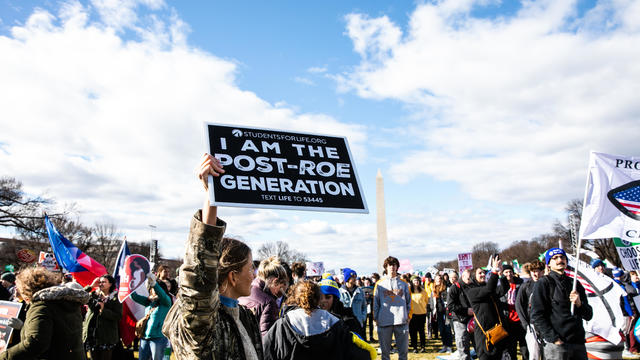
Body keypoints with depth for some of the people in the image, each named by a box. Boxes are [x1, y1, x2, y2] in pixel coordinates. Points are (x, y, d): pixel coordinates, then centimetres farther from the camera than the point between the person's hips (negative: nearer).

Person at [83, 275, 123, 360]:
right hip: (92, 334, 4)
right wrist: (91, 286, -4)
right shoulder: (93, 295, 11)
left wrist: (103, 310, -17)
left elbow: (118, 316, -10)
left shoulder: (115, 299, -2)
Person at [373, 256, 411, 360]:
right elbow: (376, 303, 6)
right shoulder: (379, 284, 6)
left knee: (403, 350, 6)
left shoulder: (403, 284, 10)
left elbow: (409, 301, 11)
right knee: (385, 351, 7)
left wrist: (408, 316, 2)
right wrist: (376, 318, 1)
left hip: (401, 321, 1)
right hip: (384, 322, -1)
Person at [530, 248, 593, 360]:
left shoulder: (575, 283, 17)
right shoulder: (543, 283, -1)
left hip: (579, 344, 5)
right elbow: (537, 316, -8)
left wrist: (579, 303, -5)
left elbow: (588, 316, 15)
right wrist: (555, 339, -15)